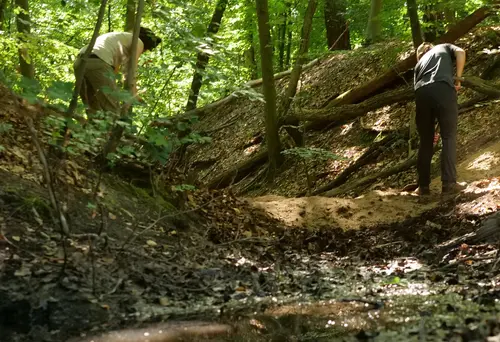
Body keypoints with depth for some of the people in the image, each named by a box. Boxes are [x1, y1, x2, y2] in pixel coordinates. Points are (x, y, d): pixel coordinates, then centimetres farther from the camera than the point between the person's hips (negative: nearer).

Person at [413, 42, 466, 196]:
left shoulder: (419, 63, 37)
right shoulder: (444, 47, 32)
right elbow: (460, 52, 8)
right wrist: (458, 79, 9)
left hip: (421, 93, 3)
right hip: (443, 88, -3)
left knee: (425, 141, 13)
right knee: (449, 137, 3)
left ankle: (423, 185, 13)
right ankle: (449, 183, -5)